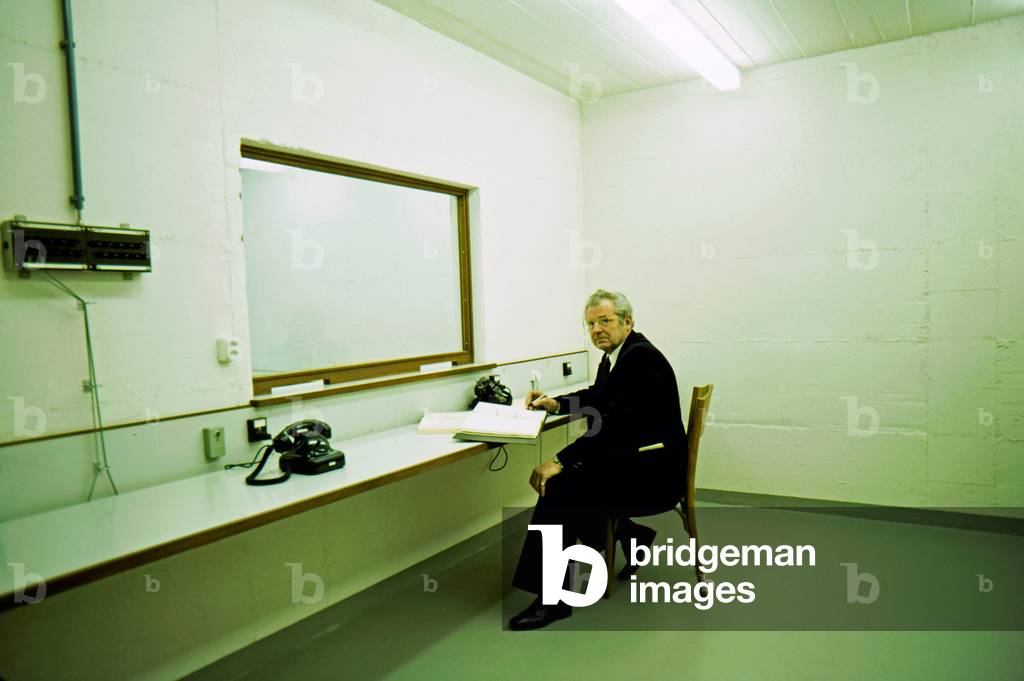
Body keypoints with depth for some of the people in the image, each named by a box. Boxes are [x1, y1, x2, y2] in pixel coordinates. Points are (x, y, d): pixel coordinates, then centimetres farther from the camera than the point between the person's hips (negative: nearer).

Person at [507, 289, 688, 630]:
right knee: (562, 482, 4)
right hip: (631, 459, 10)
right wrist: (556, 403, 11)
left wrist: (560, 461, -29)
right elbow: (595, 397, 28)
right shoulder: (614, 356, 10)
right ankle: (631, 536, 20)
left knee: (559, 486, -21)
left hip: (652, 473, -10)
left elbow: (614, 425, -28)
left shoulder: (642, 357, -19)